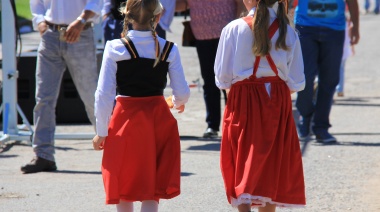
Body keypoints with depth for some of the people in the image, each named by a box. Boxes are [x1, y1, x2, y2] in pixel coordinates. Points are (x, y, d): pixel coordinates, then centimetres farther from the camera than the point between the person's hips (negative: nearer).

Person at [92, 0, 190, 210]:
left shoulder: (115, 48, -8)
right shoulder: (169, 49, -4)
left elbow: (104, 94, -8)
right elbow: (182, 93, -1)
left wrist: (101, 132, 1)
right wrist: (177, 103, 23)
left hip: (125, 117, -1)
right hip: (159, 119, 1)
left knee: (124, 191, 16)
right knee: (152, 193, 6)